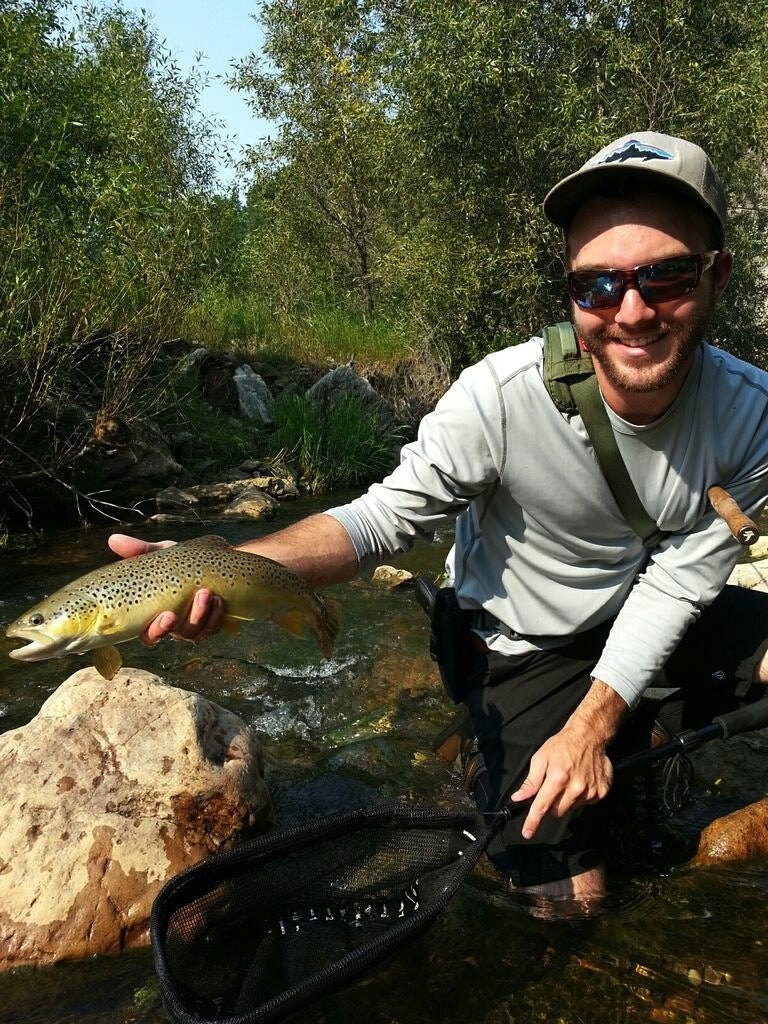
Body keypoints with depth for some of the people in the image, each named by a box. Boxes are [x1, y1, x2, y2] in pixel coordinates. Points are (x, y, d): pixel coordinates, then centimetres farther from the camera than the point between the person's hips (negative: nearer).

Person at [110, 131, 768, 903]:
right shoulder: (501, 396, -30)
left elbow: (680, 577, -14)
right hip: (528, 649, -3)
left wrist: (589, 729, -19)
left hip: (662, 623, 4)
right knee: (570, 902, -4)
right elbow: (386, 519, -23)